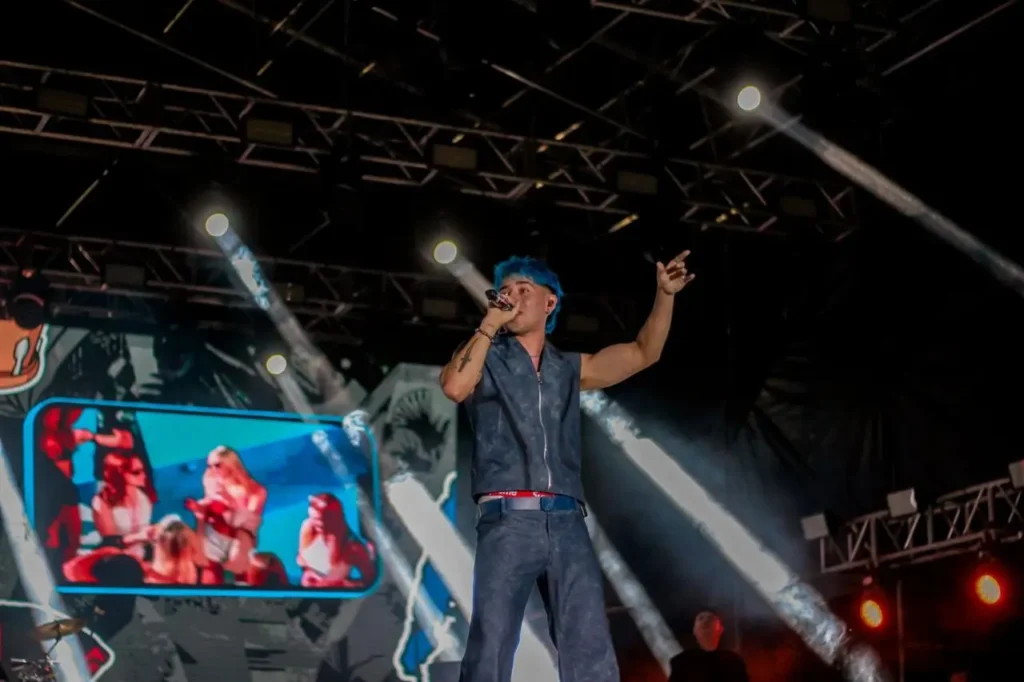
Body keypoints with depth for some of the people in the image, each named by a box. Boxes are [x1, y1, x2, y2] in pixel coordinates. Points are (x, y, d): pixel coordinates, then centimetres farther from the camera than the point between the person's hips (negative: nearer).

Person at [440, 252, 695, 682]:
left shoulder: (570, 369, 22)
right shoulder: (486, 359, 11)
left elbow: (643, 354, 22)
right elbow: (454, 386, -10)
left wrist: (664, 295, 9)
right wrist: (490, 324, -3)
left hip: (566, 524, 4)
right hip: (507, 522, -3)